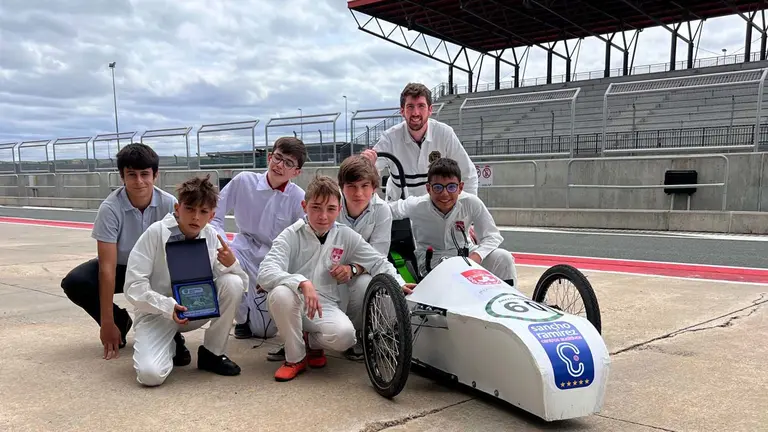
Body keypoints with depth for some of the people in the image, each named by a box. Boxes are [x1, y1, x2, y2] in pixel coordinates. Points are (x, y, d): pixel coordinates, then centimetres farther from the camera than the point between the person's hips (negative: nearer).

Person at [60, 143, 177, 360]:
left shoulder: (169, 204, -22)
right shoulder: (110, 208, -27)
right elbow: (107, 267, -28)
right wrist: (107, 322, -28)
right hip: (120, 267, 0)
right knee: (74, 283, -27)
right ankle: (120, 321, 1)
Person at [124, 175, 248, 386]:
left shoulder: (212, 237, -5)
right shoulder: (156, 233, -15)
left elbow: (243, 283, -4)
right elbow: (134, 286, -17)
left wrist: (232, 264, -25)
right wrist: (168, 307, -31)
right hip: (157, 312, -3)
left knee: (233, 283, -23)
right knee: (150, 374, -28)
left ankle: (212, 352, -4)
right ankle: (171, 345, 10)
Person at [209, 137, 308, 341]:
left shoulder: (299, 198, -13)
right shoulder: (244, 181, -10)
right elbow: (214, 217, -4)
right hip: (244, 250, 1)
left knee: (264, 331, -4)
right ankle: (243, 315, -4)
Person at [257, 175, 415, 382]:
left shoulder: (346, 236, -1)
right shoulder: (291, 236, -11)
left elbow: (378, 262, 5)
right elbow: (266, 273, -24)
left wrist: (399, 284, -14)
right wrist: (302, 283, -41)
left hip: (326, 305, 2)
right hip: (295, 303, -1)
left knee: (344, 334, -31)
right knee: (281, 293, -37)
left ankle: (312, 342, 8)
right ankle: (295, 357, -10)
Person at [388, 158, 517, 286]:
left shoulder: (471, 203, -22)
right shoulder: (416, 206, -23)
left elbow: (492, 236, -15)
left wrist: (476, 256, -34)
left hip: (463, 252, 2)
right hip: (431, 260, -2)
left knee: (503, 258, -19)